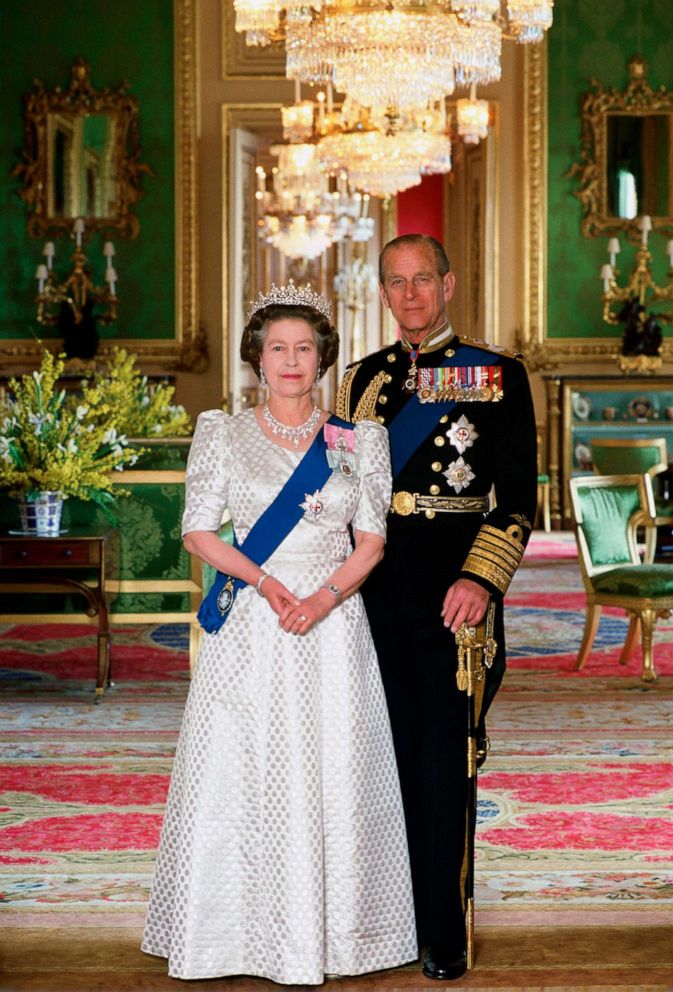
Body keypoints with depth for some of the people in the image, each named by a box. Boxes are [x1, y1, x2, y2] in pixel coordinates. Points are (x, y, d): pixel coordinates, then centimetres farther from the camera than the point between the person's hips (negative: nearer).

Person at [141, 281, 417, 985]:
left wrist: (325, 597, -12)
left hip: (333, 623, 1)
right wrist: (264, 581, -12)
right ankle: (256, 930, 10)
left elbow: (371, 541, 4)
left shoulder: (358, 442, 7)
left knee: (331, 771, 0)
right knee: (247, 768, -1)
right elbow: (198, 532, 1)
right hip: (250, 627, 0)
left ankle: (326, 929, 10)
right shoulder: (223, 435, 6)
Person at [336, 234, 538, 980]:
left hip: (455, 587, -4)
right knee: (391, 751, 9)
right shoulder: (363, 378, 13)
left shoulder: (497, 375, 0)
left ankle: (441, 936, 10)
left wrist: (482, 579, -18)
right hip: (377, 580, 4)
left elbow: (518, 497, -6)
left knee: (444, 756, 0)